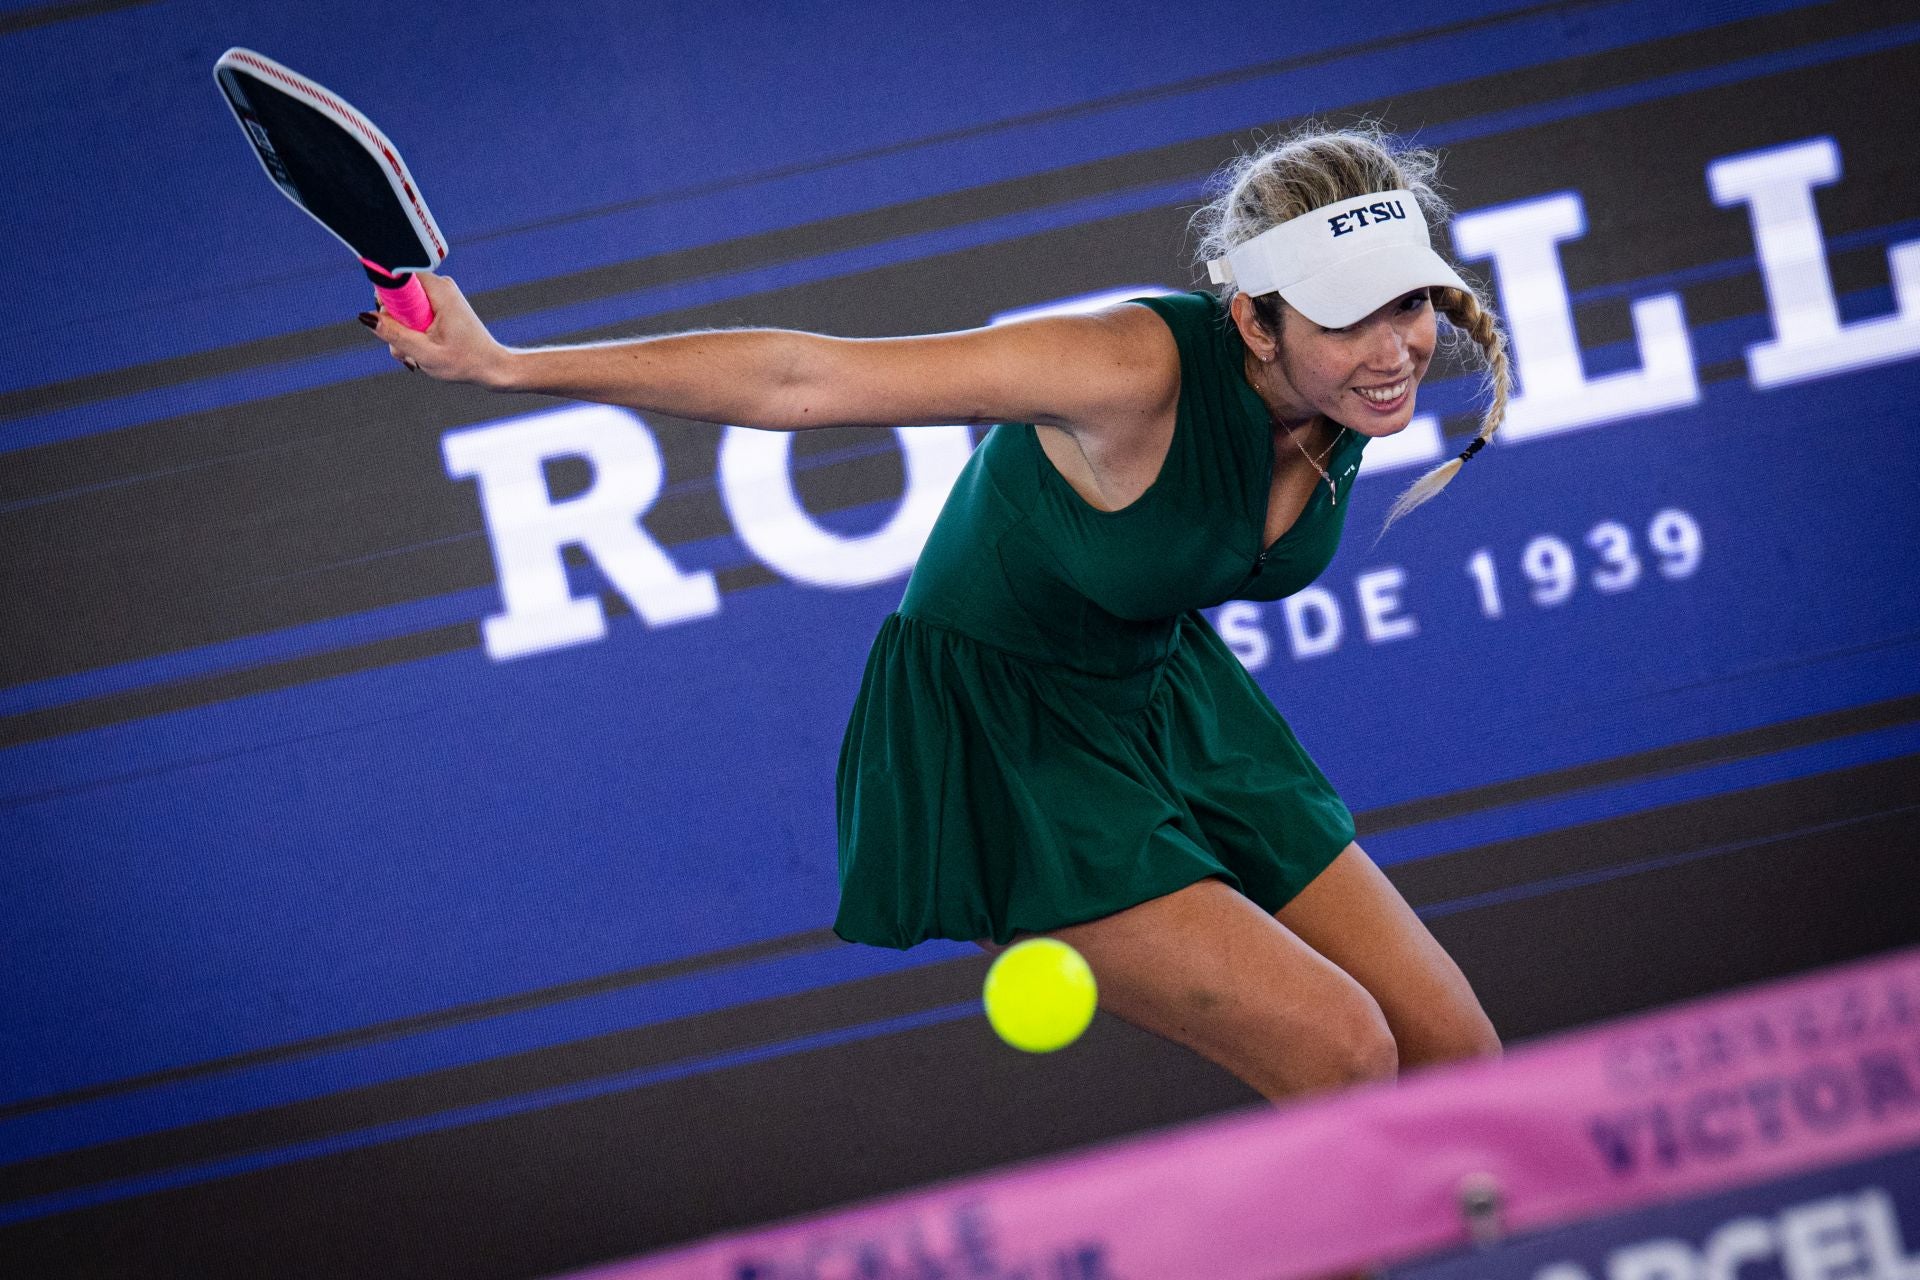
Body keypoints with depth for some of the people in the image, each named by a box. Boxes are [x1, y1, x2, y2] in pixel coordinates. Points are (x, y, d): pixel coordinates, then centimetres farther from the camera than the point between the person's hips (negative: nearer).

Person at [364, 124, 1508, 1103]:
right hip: (1003, 744, -7)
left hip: (1166, 699, 8)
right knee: (1339, 1055, -19)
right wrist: (502, 363, -27)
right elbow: (804, 380, -30)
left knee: (1454, 1058, 3)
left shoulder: (1366, 380, -14)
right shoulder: (1135, 370, -34)